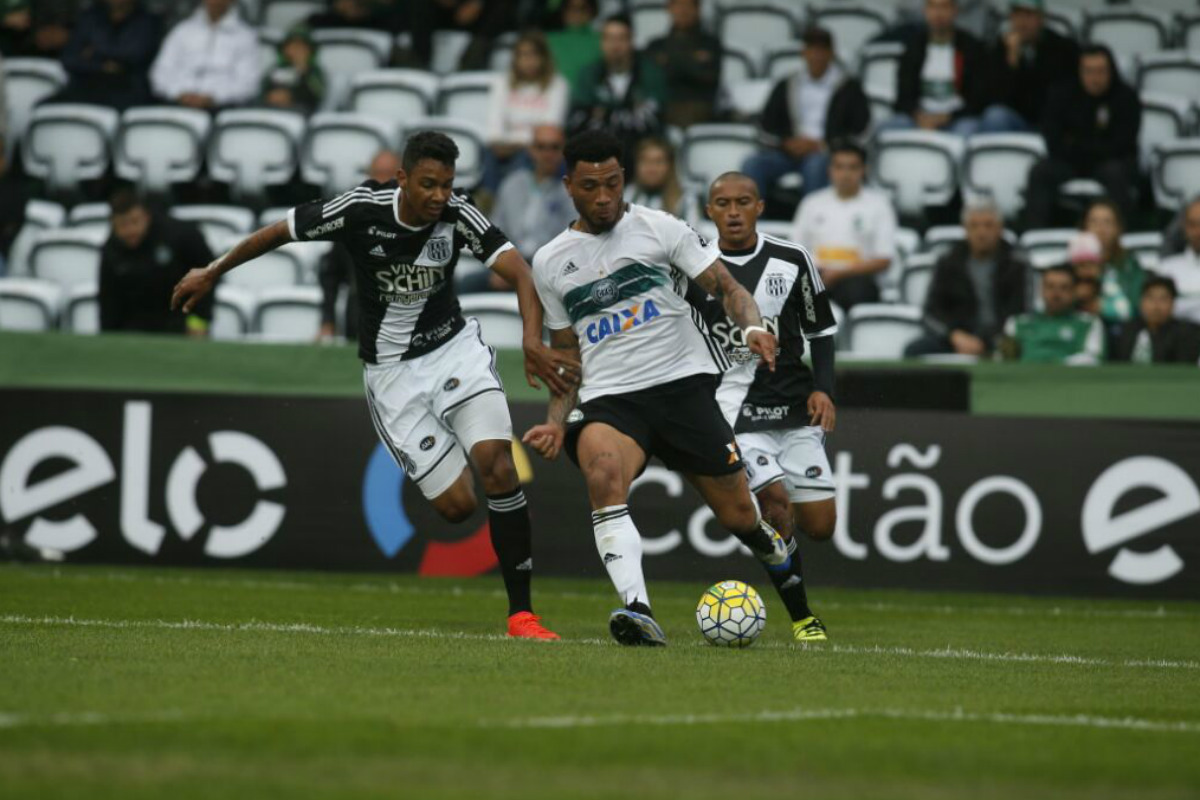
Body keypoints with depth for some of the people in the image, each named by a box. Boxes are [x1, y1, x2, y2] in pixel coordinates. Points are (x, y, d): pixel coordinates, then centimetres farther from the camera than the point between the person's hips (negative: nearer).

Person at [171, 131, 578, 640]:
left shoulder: (457, 216, -15)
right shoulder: (362, 210, -18)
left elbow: (520, 273, -25)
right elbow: (279, 231, -3)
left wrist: (533, 343, -42)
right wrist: (211, 274, 9)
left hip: (453, 347, 1)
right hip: (392, 370, -1)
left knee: (497, 463, -21)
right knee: (456, 505, -9)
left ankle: (521, 612, -13)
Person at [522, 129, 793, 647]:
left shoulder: (659, 229, 3)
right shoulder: (550, 263, 12)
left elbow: (726, 287, 0)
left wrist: (752, 327, -21)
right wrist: (556, 422, 8)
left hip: (683, 383, -1)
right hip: (609, 398, 1)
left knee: (739, 516, 2)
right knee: (602, 474, -34)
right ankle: (638, 611, -43)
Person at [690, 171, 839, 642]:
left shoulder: (792, 261, 4)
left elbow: (820, 329, 13)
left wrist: (823, 389, -1)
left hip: (795, 405, 3)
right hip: (734, 407, -3)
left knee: (820, 526, -1)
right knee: (776, 499, -23)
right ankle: (801, 617, -11)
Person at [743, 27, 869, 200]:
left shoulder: (849, 88, 11)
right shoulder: (786, 87, 20)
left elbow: (860, 131, 3)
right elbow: (766, 129, 17)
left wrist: (822, 145, -9)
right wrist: (787, 142, -4)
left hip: (826, 152, -3)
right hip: (787, 152, 3)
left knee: (816, 165, -40)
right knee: (752, 165, -27)